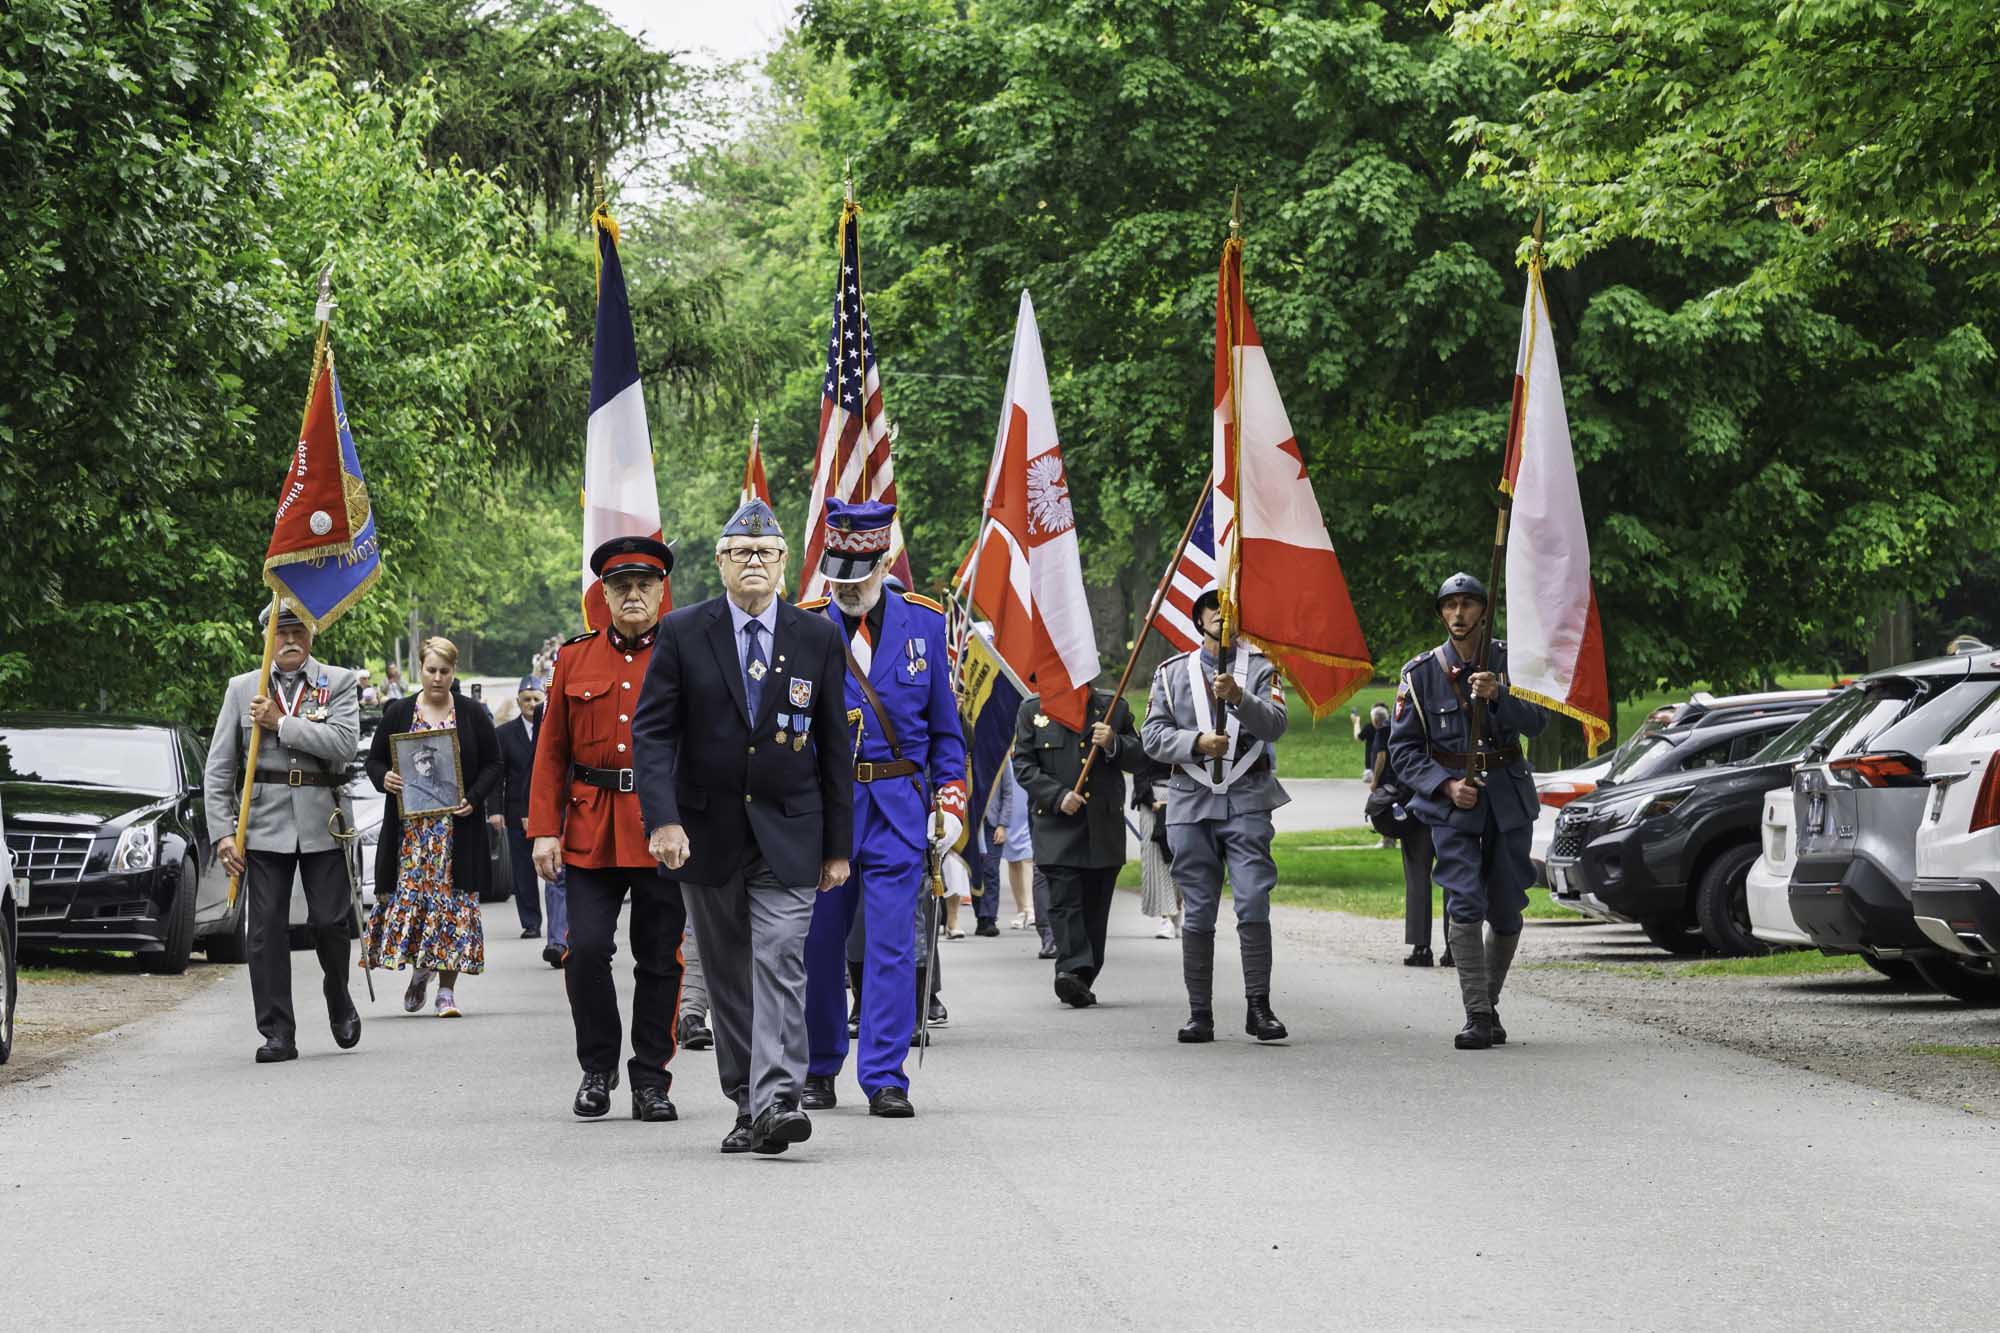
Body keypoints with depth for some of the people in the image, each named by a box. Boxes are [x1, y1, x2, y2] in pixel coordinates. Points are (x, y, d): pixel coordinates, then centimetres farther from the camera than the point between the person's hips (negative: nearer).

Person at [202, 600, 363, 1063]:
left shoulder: (338, 683, 5)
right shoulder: (242, 689, 9)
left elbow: (344, 743, -12)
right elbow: (218, 768, 7)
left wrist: (281, 723, -12)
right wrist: (222, 831, -2)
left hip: (322, 820, -1)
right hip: (265, 820, 1)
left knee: (329, 921, -1)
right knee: (267, 929, -3)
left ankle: (339, 1001, 28)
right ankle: (277, 1033, 2)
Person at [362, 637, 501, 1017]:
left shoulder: (472, 715, 5)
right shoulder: (398, 713, 6)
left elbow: (493, 764, 7)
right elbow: (375, 759, 11)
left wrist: (473, 798, -9)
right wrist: (384, 779, -12)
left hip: (457, 825, -1)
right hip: (409, 826, 1)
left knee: (453, 900, -3)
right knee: (407, 895, -3)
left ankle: (447, 989, 2)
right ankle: (420, 969, 23)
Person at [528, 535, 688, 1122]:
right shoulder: (575, 659, 9)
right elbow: (551, 752, 9)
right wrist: (544, 829, 1)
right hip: (591, 831, 1)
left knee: (660, 958, 4)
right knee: (586, 949, -7)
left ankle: (651, 1080, 14)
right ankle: (598, 1068, 11)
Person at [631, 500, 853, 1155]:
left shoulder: (818, 640, 2)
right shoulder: (683, 633, -1)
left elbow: (835, 748, 6)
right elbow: (653, 731, -3)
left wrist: (838, 845, 4)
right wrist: (663, 819, -15)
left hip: (788, 834, -1)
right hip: (708, 835, 1)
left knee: (780, 963, -14)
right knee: (728, 978, 7)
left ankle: (776, 1101, -21)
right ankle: (748, 1106, 16)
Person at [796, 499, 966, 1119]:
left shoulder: (923, 624, 4)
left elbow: (944, 725, 10)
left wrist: (950, 803, 3)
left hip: (898, 806, 0)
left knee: (892, 944, -4)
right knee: (819, 944, 7)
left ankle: (885, 1078, 0)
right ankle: (819, 1069, 22)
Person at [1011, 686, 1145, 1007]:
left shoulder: (1114, 707, 12)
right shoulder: (1032, 710, 8)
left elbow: (1138, 759, 13)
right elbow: (1023, 765, 3)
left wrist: (1113, 744, -9)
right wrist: (1059, 796, -11)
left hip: (1104, 827, 2)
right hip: (1057, 826, -2)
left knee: (1095, 905, 4)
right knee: (1064, 897, -16)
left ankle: (1082, 980, 10)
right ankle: (1072, 968, -25)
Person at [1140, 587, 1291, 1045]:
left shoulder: (1260, 668, 8)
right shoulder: (1172, 672, 13)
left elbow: (1275, 725, -7)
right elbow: (1154, 735, 5)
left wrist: (1239, 698, -25)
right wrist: (1197, 742, -13)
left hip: (1247, 801, -2)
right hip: (1191, 802, 2)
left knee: (1253, 903, -11)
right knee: (1197, 912, 3)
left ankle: (1258, 1008, -8)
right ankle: (1200, 1014, 7)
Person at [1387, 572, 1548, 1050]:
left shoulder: (1508, 661, 4)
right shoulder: (1420, 673, 0)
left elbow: (1537, 722, -7)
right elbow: (1402, 747, 0)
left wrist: (1499, 696, -25)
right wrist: (1446, 786, -13)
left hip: (1508, 799, 2)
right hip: (1452, 801, -2)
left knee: (1507, 912, 6)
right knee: (1465, 905, -16)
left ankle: (1489, 1002, 25)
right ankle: (1477, 1016, -15)